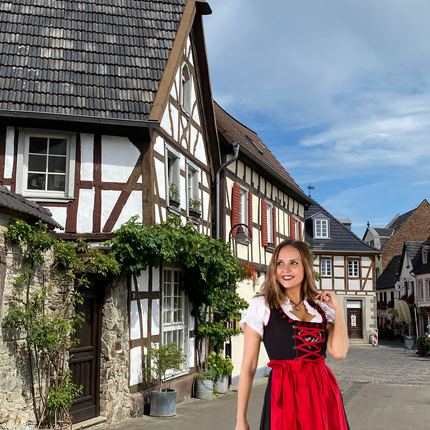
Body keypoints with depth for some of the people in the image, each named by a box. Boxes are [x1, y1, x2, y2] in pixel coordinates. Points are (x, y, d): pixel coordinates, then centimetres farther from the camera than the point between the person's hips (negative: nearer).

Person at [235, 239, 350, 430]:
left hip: (323, 393, 3)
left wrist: (337, 307, -1)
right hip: (284, 394, -3)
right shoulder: (262, 305, -1)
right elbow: (248, 365, -3)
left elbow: (339, 352, -7)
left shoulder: (322, 307, 9)